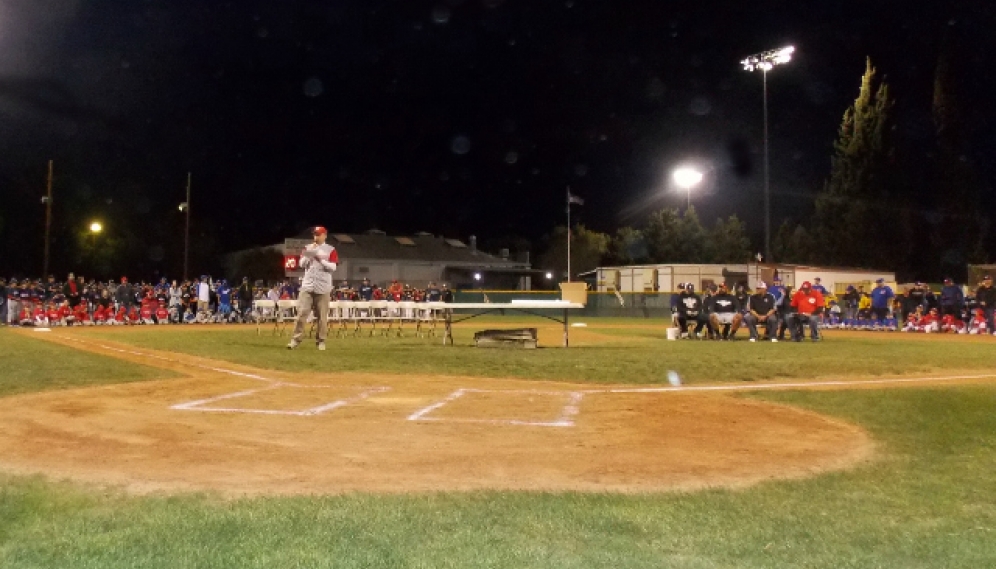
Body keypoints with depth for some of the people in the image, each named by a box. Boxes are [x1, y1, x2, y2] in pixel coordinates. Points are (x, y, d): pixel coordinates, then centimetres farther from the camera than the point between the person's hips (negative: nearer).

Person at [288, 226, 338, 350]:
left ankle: (321, 340, 9)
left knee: (322, 315, 0)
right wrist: (308, 255, -10)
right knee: (302, 312, -3)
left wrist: (321, 260, -18)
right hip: (307, 285, 3)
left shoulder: (331, 250, 2)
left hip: (323, 287, -3)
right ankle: (296, 339, 1)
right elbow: (302, 265, 6)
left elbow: (333, 267, -8)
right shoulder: (308, 248, 13)